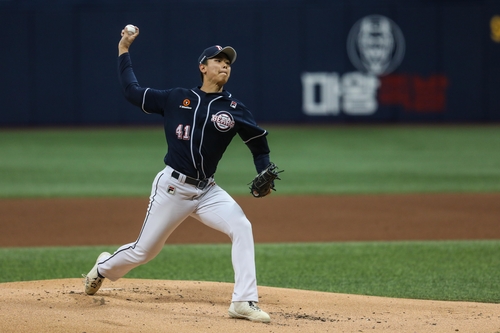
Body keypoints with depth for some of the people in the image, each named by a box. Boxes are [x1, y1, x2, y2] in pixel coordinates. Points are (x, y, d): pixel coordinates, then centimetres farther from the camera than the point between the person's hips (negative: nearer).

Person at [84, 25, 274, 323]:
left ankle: (244, 302, -22)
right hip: (172, 187, -2)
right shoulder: (176, 99, 3)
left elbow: (259, 143, 10)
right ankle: (104, 268, 40)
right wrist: (124, 50, 12)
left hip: (207, 191, 2)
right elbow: (133, 91, 11)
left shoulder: (234, 109, 3)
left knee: (242, 228, -23)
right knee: (143, 251, 6)